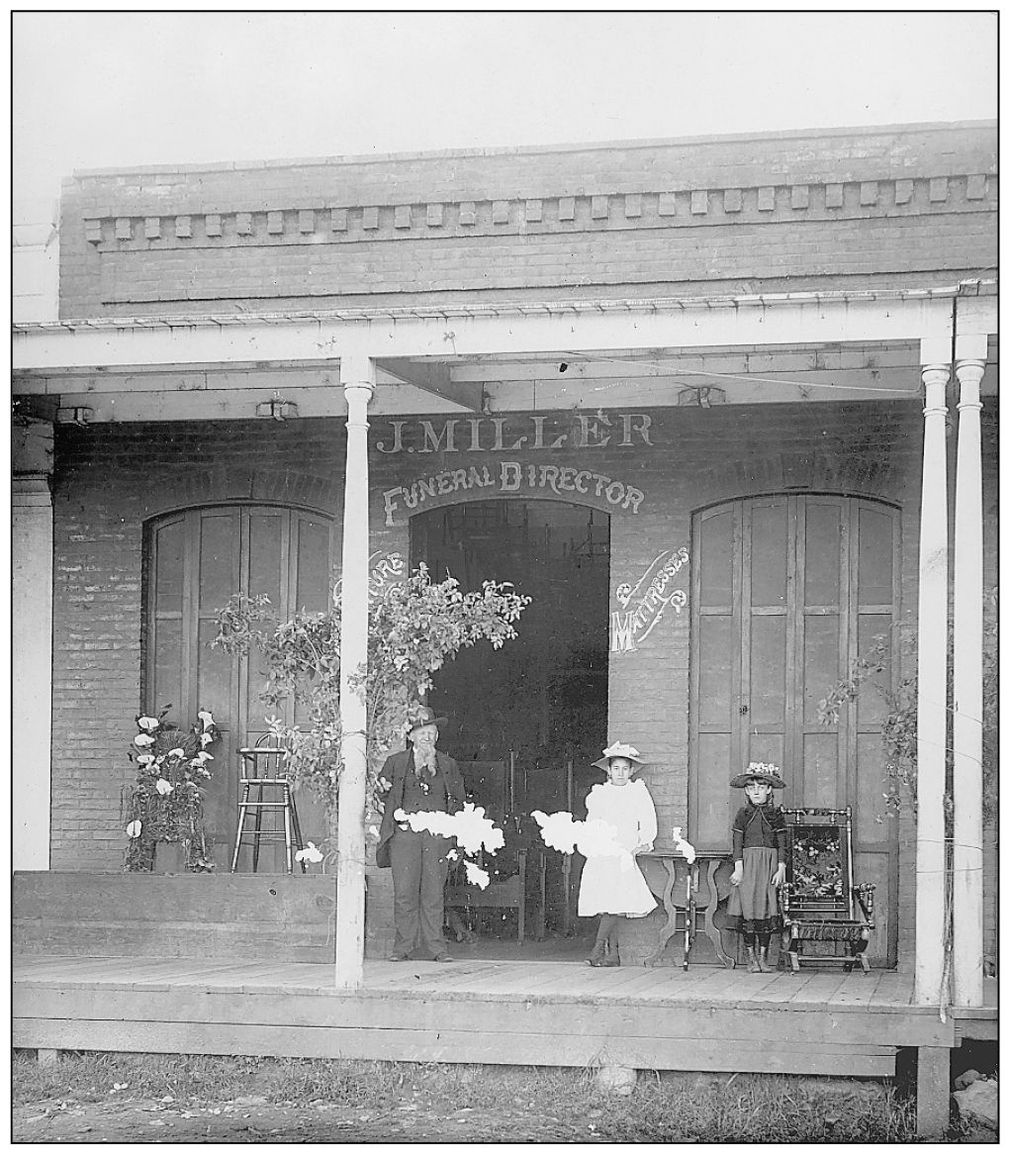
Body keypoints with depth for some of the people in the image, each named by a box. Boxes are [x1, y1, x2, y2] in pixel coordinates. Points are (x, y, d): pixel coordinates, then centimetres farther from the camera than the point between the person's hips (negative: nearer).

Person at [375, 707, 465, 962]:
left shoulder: (448, 765, 15)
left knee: (434, 892, -2)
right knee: (404, 892, -5)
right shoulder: (395, 763, 10)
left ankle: (435, 947, 1)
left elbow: (457, 800, 19)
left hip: (437, 836, 1)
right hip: (404, 834, -1)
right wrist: (398, 817, -1)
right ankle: (404, 946, 0)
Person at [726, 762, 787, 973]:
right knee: (747, 907, -4)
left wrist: (781, 869, -4)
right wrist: (738, 868, -7)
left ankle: (763, 957, 3)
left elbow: (782, 844, 3)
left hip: (769, 865, 0)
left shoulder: (775, 814, 5)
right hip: (748, 865, 0)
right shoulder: (743, 814, 5)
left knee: (767, 907, -3)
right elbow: (737, 844, 2)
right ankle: (751, 957, 3)